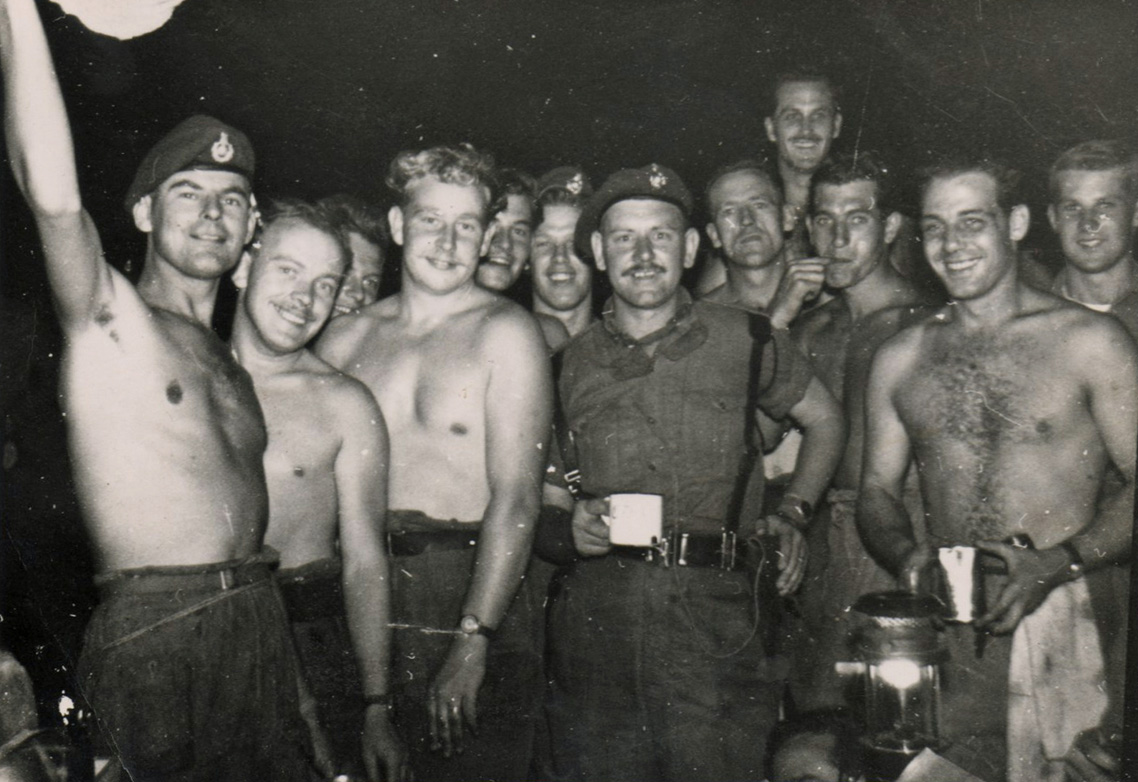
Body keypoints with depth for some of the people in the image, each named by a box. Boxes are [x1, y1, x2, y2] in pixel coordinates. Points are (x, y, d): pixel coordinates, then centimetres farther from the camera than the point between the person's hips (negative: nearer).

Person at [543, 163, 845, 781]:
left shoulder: (746, 341, 7)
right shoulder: (571, 362, 10)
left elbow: (824, 418, 22)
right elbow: (541, 482, 20)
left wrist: (792, 516, 10)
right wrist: (570, 518, -2)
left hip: (718, 616, -1)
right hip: (597, 610, 2)